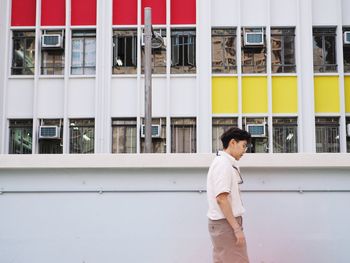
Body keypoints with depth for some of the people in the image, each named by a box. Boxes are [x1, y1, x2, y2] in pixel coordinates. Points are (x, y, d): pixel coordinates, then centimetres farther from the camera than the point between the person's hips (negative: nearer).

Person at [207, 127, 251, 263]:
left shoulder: (223, 162, 15)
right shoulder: (224, 164, -14)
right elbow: (221, 198, -21)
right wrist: (237, 228, -21)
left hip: (219, 223, 10)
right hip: (226, 223, -10)